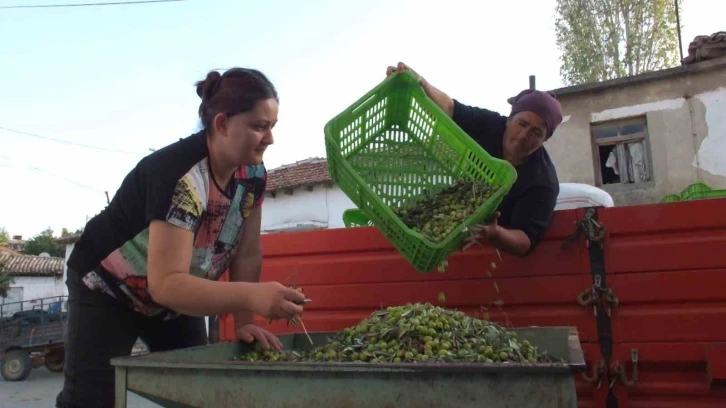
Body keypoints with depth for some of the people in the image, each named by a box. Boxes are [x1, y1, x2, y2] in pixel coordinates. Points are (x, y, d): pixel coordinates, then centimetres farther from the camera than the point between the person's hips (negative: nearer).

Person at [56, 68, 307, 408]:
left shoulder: (253, 173, -13)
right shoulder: (180, 176, -36)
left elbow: (247, 253, -7)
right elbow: (166, 283, -42)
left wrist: (243, 322, -13)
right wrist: (252, 296, -53)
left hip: (176, 294, 7)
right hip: (108, 291, -6)